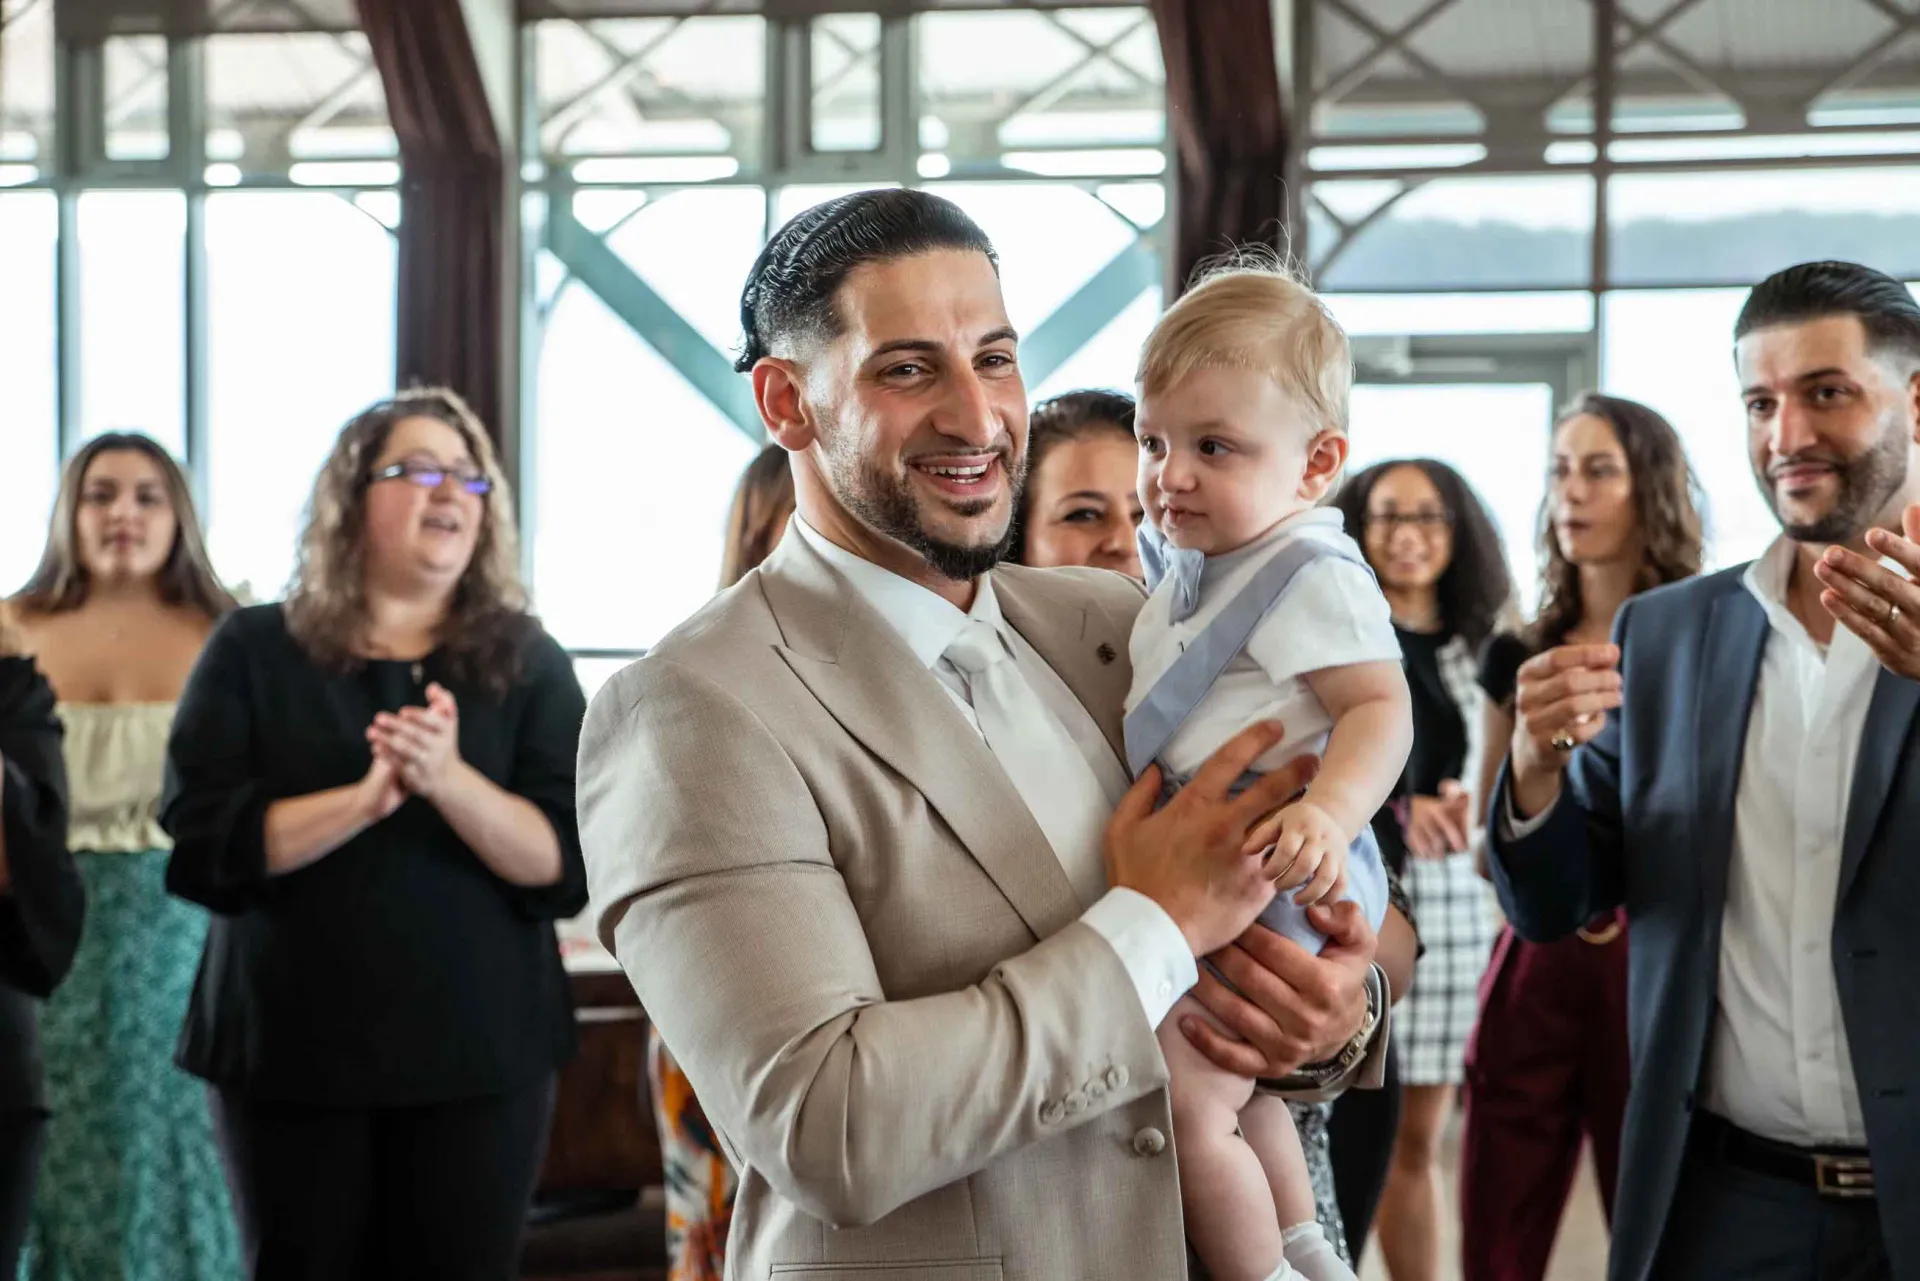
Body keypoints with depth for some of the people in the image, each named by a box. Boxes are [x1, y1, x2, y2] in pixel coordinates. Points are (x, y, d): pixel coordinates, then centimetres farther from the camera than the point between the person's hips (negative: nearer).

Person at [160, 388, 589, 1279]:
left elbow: (568, 866, -6)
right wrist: (364, 798, -20)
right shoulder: (254, 652, 2)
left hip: (479, 1053, 1)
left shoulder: (525, 663, 4)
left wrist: (448, 779, -22)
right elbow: (200, 847, -8)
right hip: (291, 1048, 0)